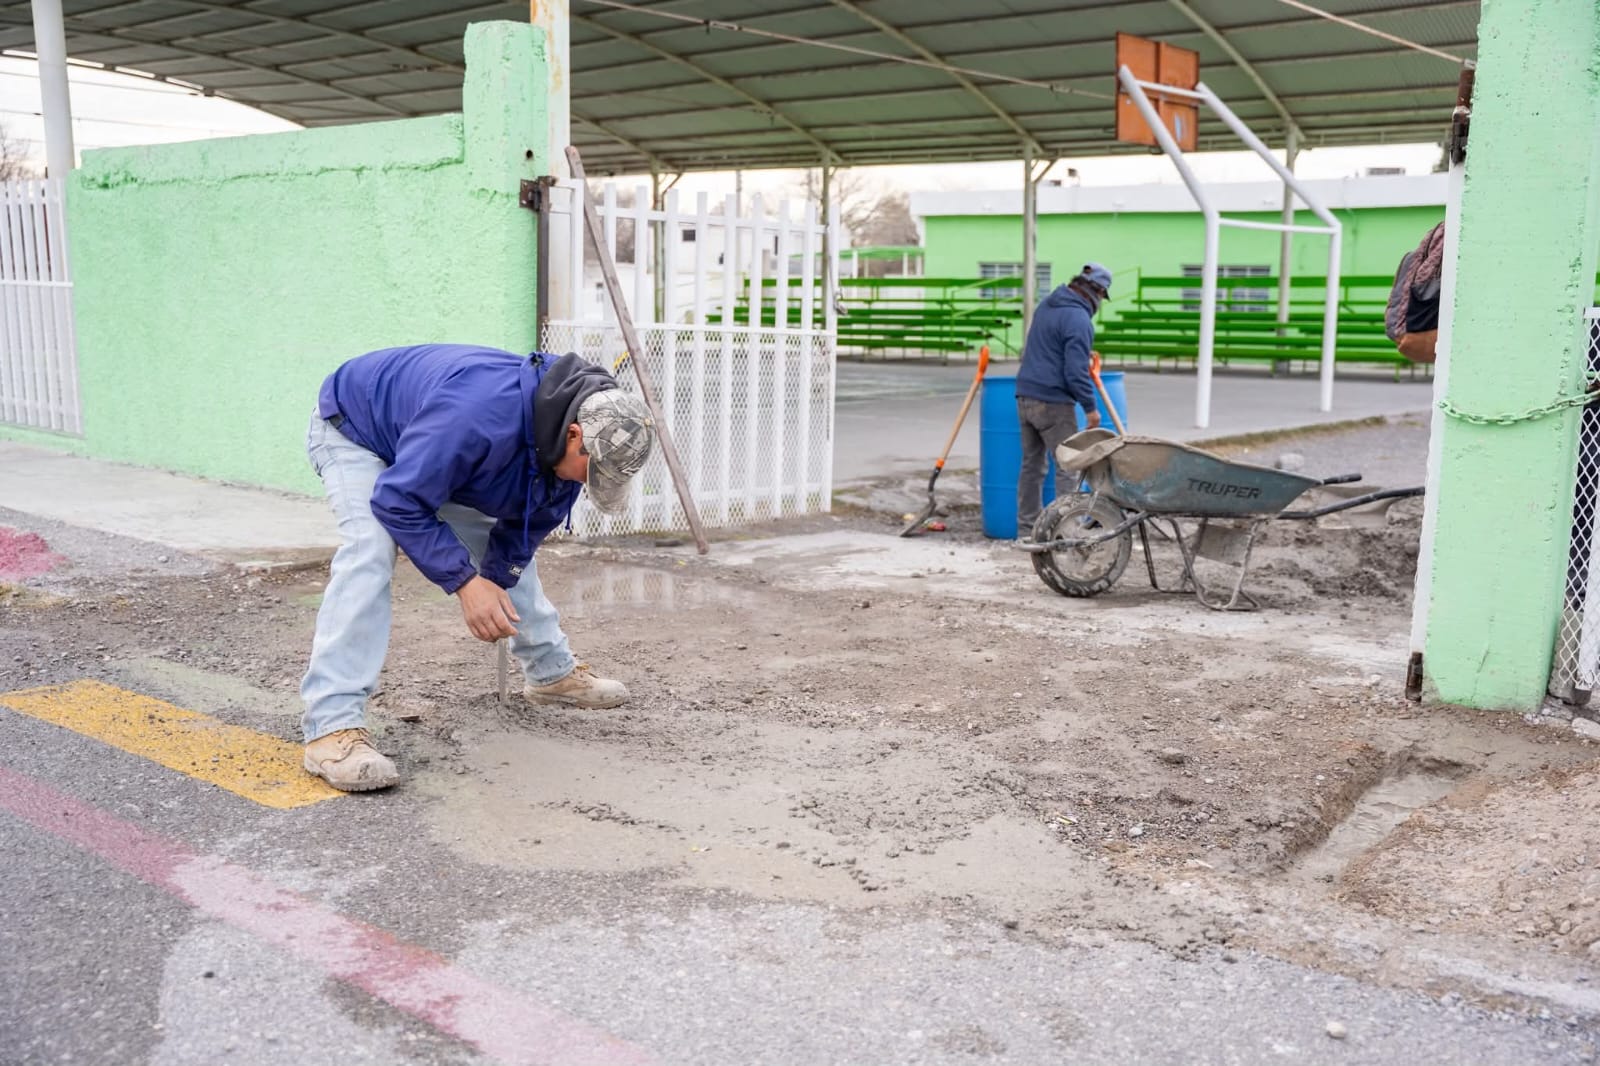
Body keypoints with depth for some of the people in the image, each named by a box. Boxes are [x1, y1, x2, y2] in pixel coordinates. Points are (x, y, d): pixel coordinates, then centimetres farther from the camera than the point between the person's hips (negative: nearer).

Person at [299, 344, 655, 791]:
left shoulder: (568, 446, -19)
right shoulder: (479, 417, -46)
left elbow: (528, 526, -4)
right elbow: (397, 502, -39)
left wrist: (495, 584, -14)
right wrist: (466, 582, -38)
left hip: (439, 460, 8)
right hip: (353, 432, -7)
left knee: (511, 543, 11)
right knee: (370, 551, -30)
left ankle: (552, 671, 29)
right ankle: (333, 726, -31)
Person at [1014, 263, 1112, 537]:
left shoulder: (1047, 304, 12)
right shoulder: (1079, 320, -16)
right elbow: (1076, 371, -19)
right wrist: (1090, 407, -9)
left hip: (1026, 396, 9)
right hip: (1053, 403, -8)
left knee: (1032, 464, 12)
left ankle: (1027, 530, 17)